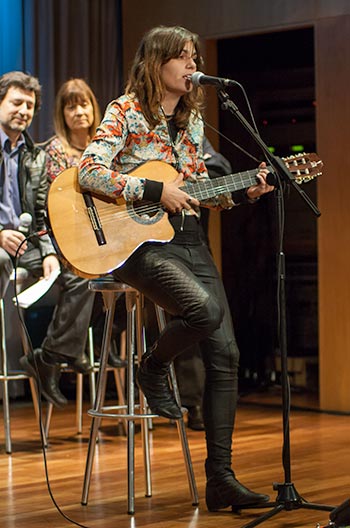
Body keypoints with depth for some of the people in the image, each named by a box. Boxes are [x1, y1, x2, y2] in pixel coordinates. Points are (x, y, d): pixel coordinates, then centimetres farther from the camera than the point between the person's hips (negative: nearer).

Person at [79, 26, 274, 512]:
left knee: (225, 353, -4)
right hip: (137, 240, -6)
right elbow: (89, 171, -18)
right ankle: (152, 368, 1)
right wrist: (155, 190, -20)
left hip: (188, 239, 7)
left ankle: (221, 480, 1)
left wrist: (244, 192, 2)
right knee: (205, 309, -33)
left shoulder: (192, 118, 13)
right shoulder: (126, 112, -5)